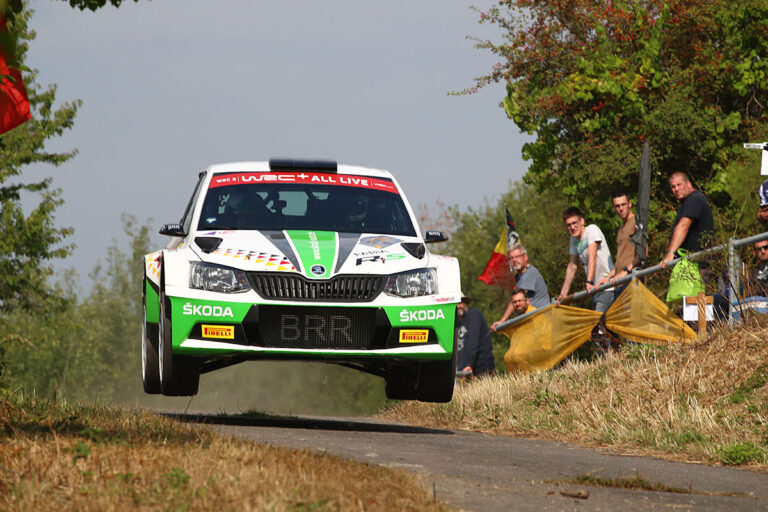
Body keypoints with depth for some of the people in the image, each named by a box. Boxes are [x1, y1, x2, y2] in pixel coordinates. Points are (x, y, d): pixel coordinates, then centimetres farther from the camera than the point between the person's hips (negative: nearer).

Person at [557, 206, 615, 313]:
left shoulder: (592, 229, -9)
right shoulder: (574, 239, 14)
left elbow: (592, 257, -20)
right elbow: (572, 266, 20)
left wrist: (589, 282, -31)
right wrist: (563, 293, 18)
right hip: (595, 289, 8)